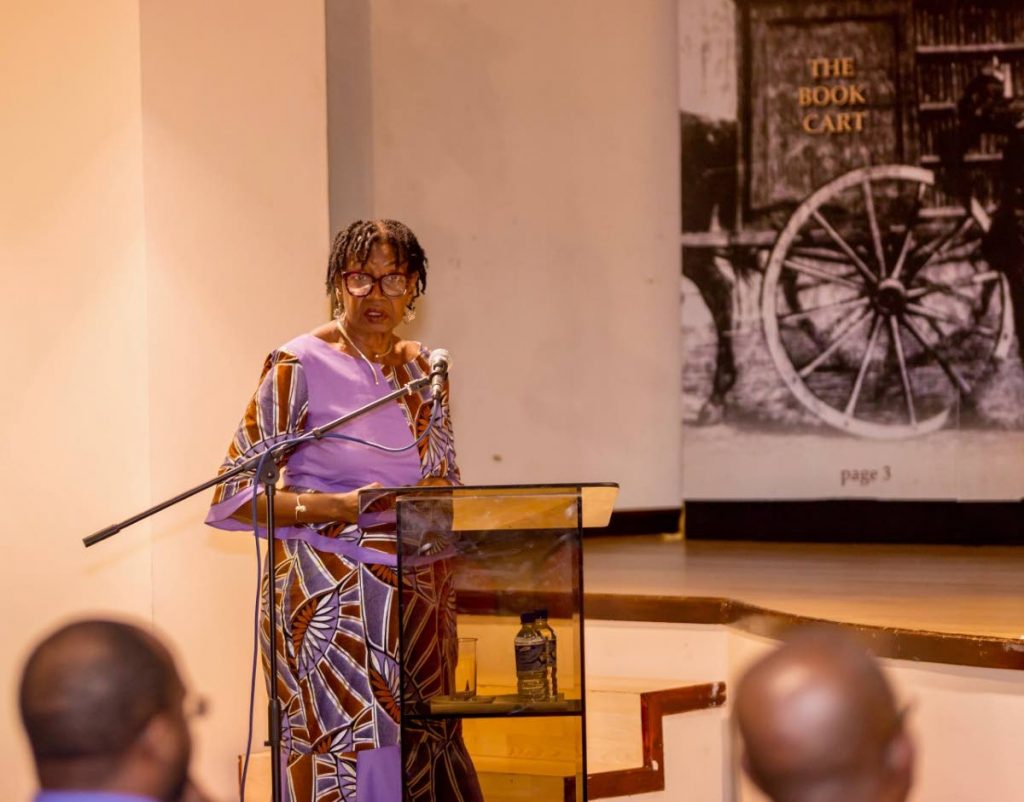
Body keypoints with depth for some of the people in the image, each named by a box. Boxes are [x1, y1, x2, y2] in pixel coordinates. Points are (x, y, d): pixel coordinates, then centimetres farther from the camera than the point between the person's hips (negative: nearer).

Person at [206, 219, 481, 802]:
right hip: (330, 599, -5)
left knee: (422, 751, 3)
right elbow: (237, 494, -8)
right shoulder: (300, 366, -7)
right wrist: (337, 506, -19)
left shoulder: (424, 371, 10)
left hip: (416, 597, 5)